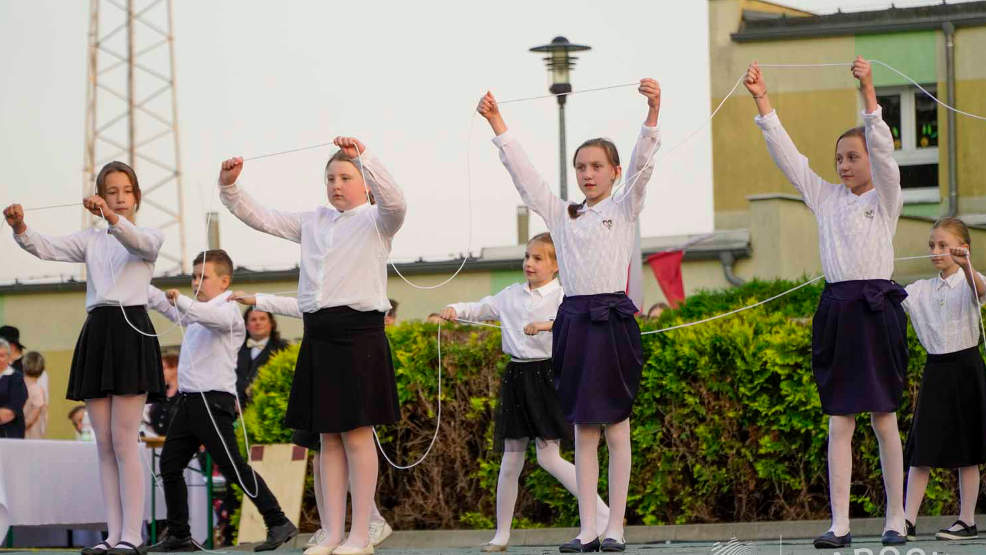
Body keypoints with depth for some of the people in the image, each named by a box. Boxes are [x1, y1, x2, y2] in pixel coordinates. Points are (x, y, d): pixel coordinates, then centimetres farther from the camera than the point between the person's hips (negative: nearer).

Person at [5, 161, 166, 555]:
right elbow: (45, 248, 3)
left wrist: (112, 217, -37)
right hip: (96, 333, 5)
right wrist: (20, 229, -18)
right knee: (104, 444, 3)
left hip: (131, 329, -5)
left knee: (124, 440, -10)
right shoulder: (91, 240, 18)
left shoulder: (150, 237, 7)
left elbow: (140, 242, -18)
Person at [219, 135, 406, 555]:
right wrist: (229, 188, -2)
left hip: (359, 334, -6)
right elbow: (259, 218, 15)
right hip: (318, 335, 6)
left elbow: (394, 203, -23)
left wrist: (364, 157, -32)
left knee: (357, 434, -4)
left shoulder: (375, 220, 0)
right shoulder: (312, 222, 16)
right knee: (329, 438, 6)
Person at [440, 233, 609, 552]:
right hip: (517, 378, 5)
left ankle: (602, 513, -4)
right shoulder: (511, 296, 11)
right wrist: (455, 310, 0)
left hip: (547, 375, -5)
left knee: (548, 457, -12)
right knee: (510, 460, 7)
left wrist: (546, 325, -36)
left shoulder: (561, 295, -5)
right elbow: (480, 309, 19)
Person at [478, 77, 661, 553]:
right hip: (574, 320, 4)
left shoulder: (625, 209, 5)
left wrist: (652, 112, -24)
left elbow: (641, 164, -9)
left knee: (615, 428, 1)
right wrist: (497, 125, 3)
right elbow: (523, 174, 12)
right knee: (582, 430, 5)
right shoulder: (561, 215, 15)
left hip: (613, 320, -4)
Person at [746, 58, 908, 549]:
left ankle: (896, 519, 9)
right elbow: (787, 155, 8)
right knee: (839, 423, 0)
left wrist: (867, 90, -23)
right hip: (836, 311, 4)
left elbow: (883, 149, -13)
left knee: (884, 420, 2)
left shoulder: (885, 198, 2)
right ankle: (839, 524, -2)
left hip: (876, 310, -4)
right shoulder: (825, 198, 13)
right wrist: (761, 100, 0)